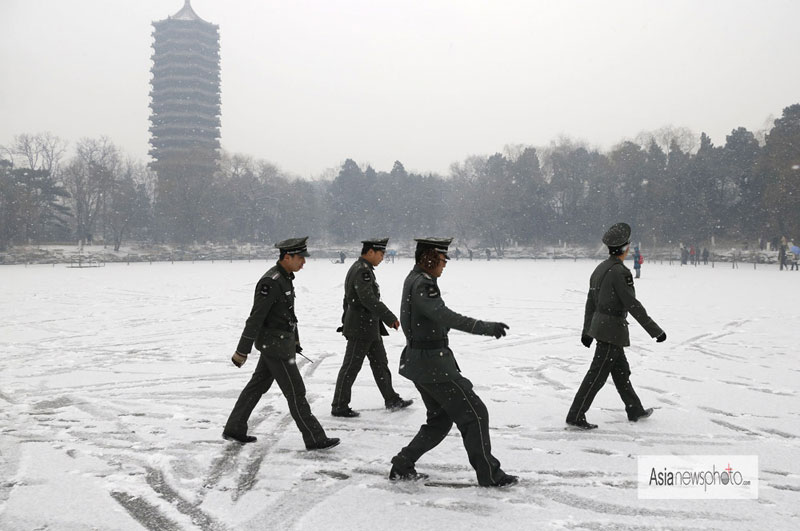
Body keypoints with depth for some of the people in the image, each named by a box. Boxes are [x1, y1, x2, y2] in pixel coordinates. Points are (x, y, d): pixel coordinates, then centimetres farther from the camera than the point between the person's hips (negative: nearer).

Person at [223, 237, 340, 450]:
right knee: (296, 392, -3)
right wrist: (242, 351, -20)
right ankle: (314, 439, 5)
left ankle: (234, 429, 26)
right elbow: (255, 318, -22)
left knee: (258, 385, 16)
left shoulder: (285, 277, 9)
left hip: (278, 342, 10)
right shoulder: (270, 282, -23)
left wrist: (295, 338, 27)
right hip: (275, 345, -10)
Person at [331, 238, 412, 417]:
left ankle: (392, 400, 23)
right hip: (361, 328, -11)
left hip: (369, 327, 11)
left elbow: (348, 299, 21)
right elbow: (369, 299, -27)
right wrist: (391, 318, -22)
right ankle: (339, 407, 6)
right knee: (351, 367, -2)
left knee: (380, 363, 15)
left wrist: (346, 321, 27)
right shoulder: (362, 271, -19)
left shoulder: (357, 268, 14)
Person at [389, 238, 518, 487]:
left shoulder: (414, 279, 11)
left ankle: (402, 466, 19)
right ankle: (489, 474, 5)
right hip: (432, 362, -10)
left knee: (440, 419, 19)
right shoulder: (422, 285, -20)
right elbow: (446, 317, -32)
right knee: (474, 413, -2)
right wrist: (486, 328, -35)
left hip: (416, 360, 10)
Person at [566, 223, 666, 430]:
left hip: (599, 324, 9)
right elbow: (633, 305, -20)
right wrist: (655, 330, -14)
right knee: (597, 374, -4)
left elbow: (590, 302, 15)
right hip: (613, 329, -9)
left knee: (621, 370, 20)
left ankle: (635, 410, 33)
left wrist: (587, 331, 24)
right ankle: (576, 416, -1)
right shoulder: (619, 271, -20)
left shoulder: (600, 268, 8)